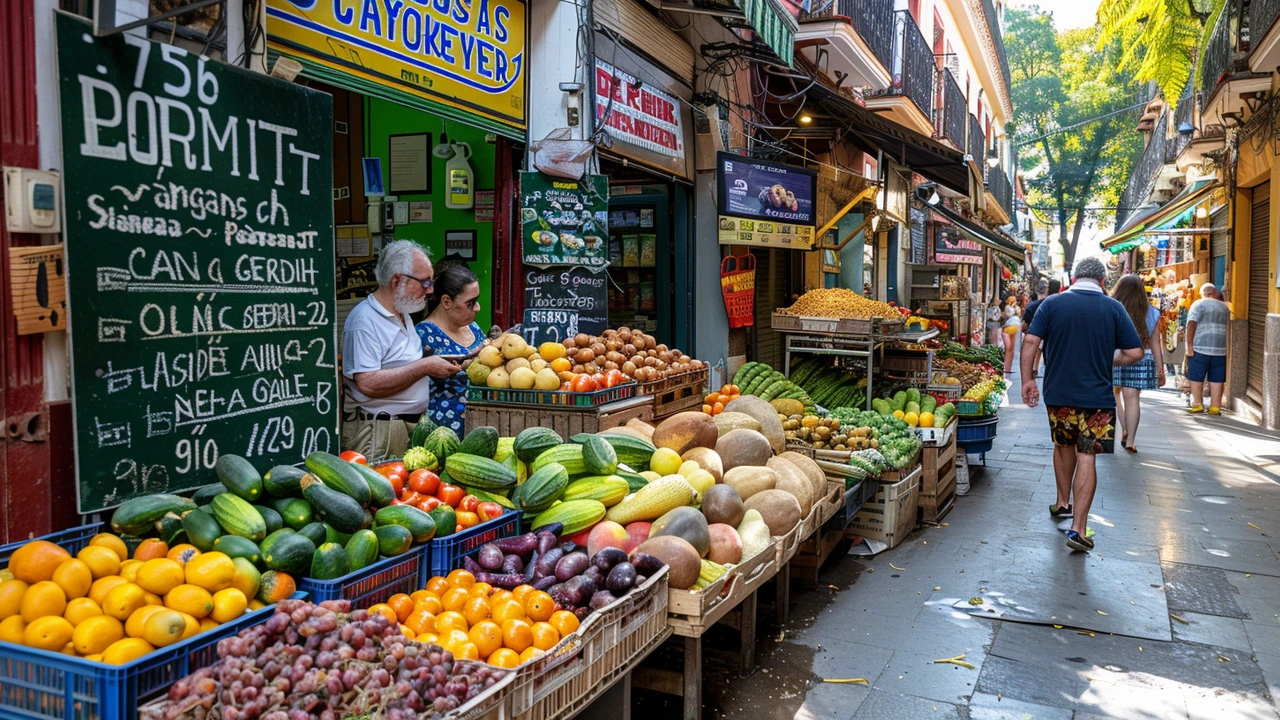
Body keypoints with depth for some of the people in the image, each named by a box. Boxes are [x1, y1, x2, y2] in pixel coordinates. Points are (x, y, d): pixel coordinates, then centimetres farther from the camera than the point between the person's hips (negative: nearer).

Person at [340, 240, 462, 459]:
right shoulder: (365, 320, -15)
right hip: (378, 432, -9)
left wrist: (438, 364, 7)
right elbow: (368, 384, -25)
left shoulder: (403, 315, 16)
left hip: (412, 425, 9)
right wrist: (424, 367, -18)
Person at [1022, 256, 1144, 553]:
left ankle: (1062, 503, 37)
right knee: (1087, 457, 0)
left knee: (1063, 446, 23)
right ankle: (1078, 528, -3)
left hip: (1058, 394, 2)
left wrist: (1027, 379, -2)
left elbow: (1030, 341, -9)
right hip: (1097, 396, -2)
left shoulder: (1052, 303, -2)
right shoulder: (1114, 308, -2)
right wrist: (1108, 359, 14)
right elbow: (1135, 353, -4)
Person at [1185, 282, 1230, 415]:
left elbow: (1191, 324, -12)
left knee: (1196, 378, 4)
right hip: (1220, 349, 5)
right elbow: (1226, 326, 18)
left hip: (1200, 348, -4)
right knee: (1216, 379, 6)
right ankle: (1215, 407, 6)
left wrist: (1189, 345, -11)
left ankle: (1198, 405, 4)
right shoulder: (1225, 307, 15)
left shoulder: (1199, 304, -3)